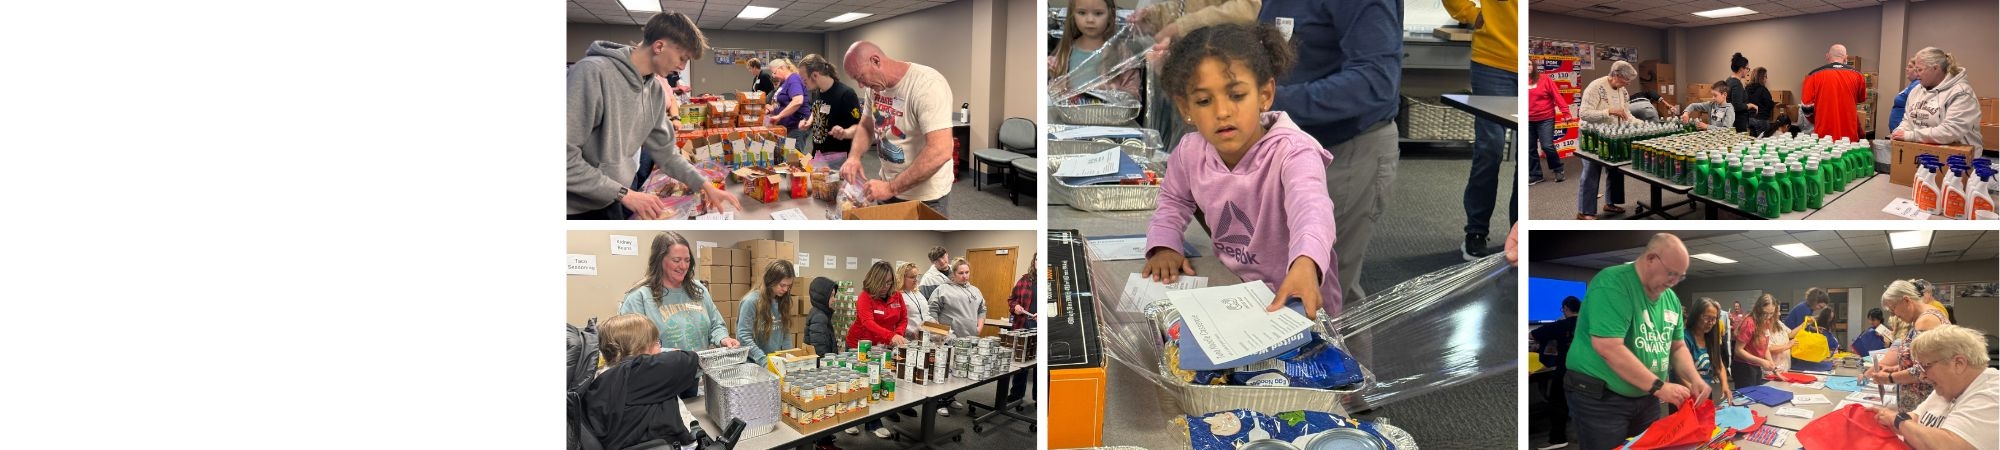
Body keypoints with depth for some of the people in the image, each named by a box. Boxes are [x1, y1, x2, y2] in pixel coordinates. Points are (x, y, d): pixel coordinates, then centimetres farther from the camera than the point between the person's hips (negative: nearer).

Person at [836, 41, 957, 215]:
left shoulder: (927, 84, -25)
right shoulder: (875, 85, 0)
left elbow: (940, 152, -32)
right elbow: (866, 127, 14)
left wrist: (891, 188, -30)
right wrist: (854, 156, -8)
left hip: (924, 197, -7)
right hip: (889, 186, 7)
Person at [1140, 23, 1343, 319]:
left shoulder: (1293, 153, -23)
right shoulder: (1191, 153, -5)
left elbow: (1311, 210, -44)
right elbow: (1174, 200, 17)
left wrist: (1305, 264, -64)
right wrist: (1163, 246, -2)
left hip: (1298, 304, -6)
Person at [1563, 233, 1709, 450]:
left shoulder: (1671, 298, 7)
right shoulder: (1612, 283, -19)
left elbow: (1677, 347, 17)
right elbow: (1609, 348, -28)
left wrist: (1694, 378, -4)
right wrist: (1659, 386, -25)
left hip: (1646, 399, 8)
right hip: (1600, 399, -8)